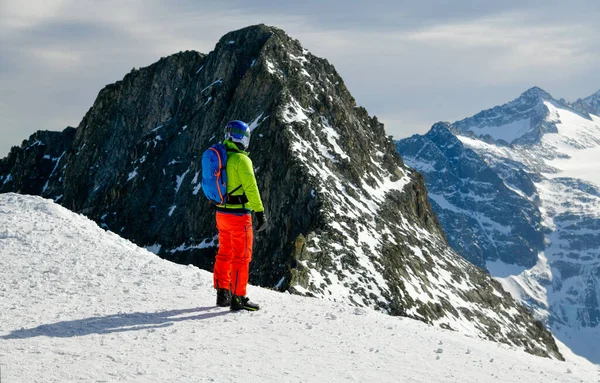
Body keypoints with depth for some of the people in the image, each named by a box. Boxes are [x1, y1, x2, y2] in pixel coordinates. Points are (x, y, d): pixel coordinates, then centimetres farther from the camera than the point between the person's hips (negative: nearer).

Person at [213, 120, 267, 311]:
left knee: (224, 254, 15)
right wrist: (260, 213, -17)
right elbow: (251, 188, -20)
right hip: (238, 216, -8)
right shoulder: (241, 159, -17)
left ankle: (222, 294, 21)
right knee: (241, 257, -1)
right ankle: (238, 298, 2)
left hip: (221, 212, 8)